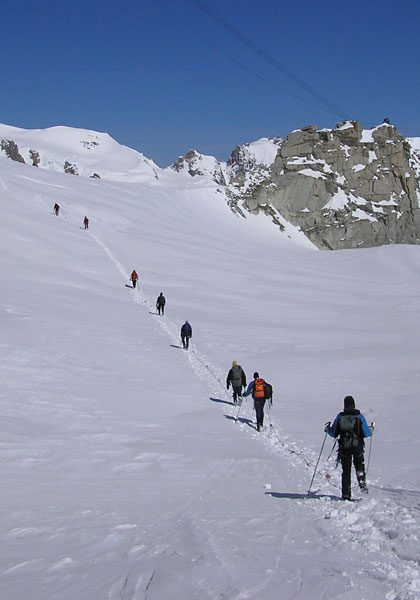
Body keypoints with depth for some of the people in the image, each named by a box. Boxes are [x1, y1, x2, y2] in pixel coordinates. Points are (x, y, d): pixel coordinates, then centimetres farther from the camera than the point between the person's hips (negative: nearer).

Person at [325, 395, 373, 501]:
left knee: (346, 471, 9)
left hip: (344, 447, 1)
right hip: (357, 446, -1)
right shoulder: (359, 416, -6)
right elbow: (366, 433, -4)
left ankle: (346, 495, 6)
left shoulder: (340, 416, -3)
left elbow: (334, 433, 2)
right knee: (359, 465, 21)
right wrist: (371, 429, 17)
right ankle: (362, 482, -5)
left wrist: (327, 429, 23)